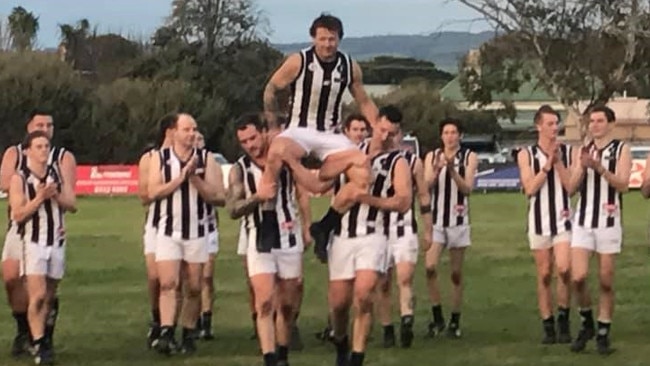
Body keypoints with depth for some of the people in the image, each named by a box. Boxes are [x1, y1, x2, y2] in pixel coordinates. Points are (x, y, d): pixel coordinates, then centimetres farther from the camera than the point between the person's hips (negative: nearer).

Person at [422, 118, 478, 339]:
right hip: (436, 218, 1)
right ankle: (437, 318, -4)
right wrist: (436, 170, -21)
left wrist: (452, 170, -21)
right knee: (430, 267, -15)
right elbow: (426, 186, -3)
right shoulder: (432, 156, 7)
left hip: (458, 219, -1)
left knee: (456, 273, 4)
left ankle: (455, 322, 13)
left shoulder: (469, 157, 2)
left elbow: (467, 188, -7)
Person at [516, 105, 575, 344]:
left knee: (563, 269, -17)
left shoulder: (568, 152, 3)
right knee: (544, 275, 4)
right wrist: (547, 164, -13)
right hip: (539, 220, 1)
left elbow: (571, 186, -5)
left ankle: (564, 318, 2)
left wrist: (558, 161, -13)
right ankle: (548, 327, 11)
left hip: (563, 219, -1)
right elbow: (530, 188, -7)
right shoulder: (526, 155, 2)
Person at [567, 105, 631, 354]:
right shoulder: (583, 150, 12)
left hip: (609, 222, -2)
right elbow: (571, 188, 5)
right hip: (583, 222, 2)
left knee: (606, 282, 2)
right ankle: (586, 324, 13)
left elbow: (622, 185, -12)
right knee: (578, 278, -9)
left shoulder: (621, 150, 1)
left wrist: (600, 167, -26)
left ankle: (603, 335, 11)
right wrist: (583, 166, -13)